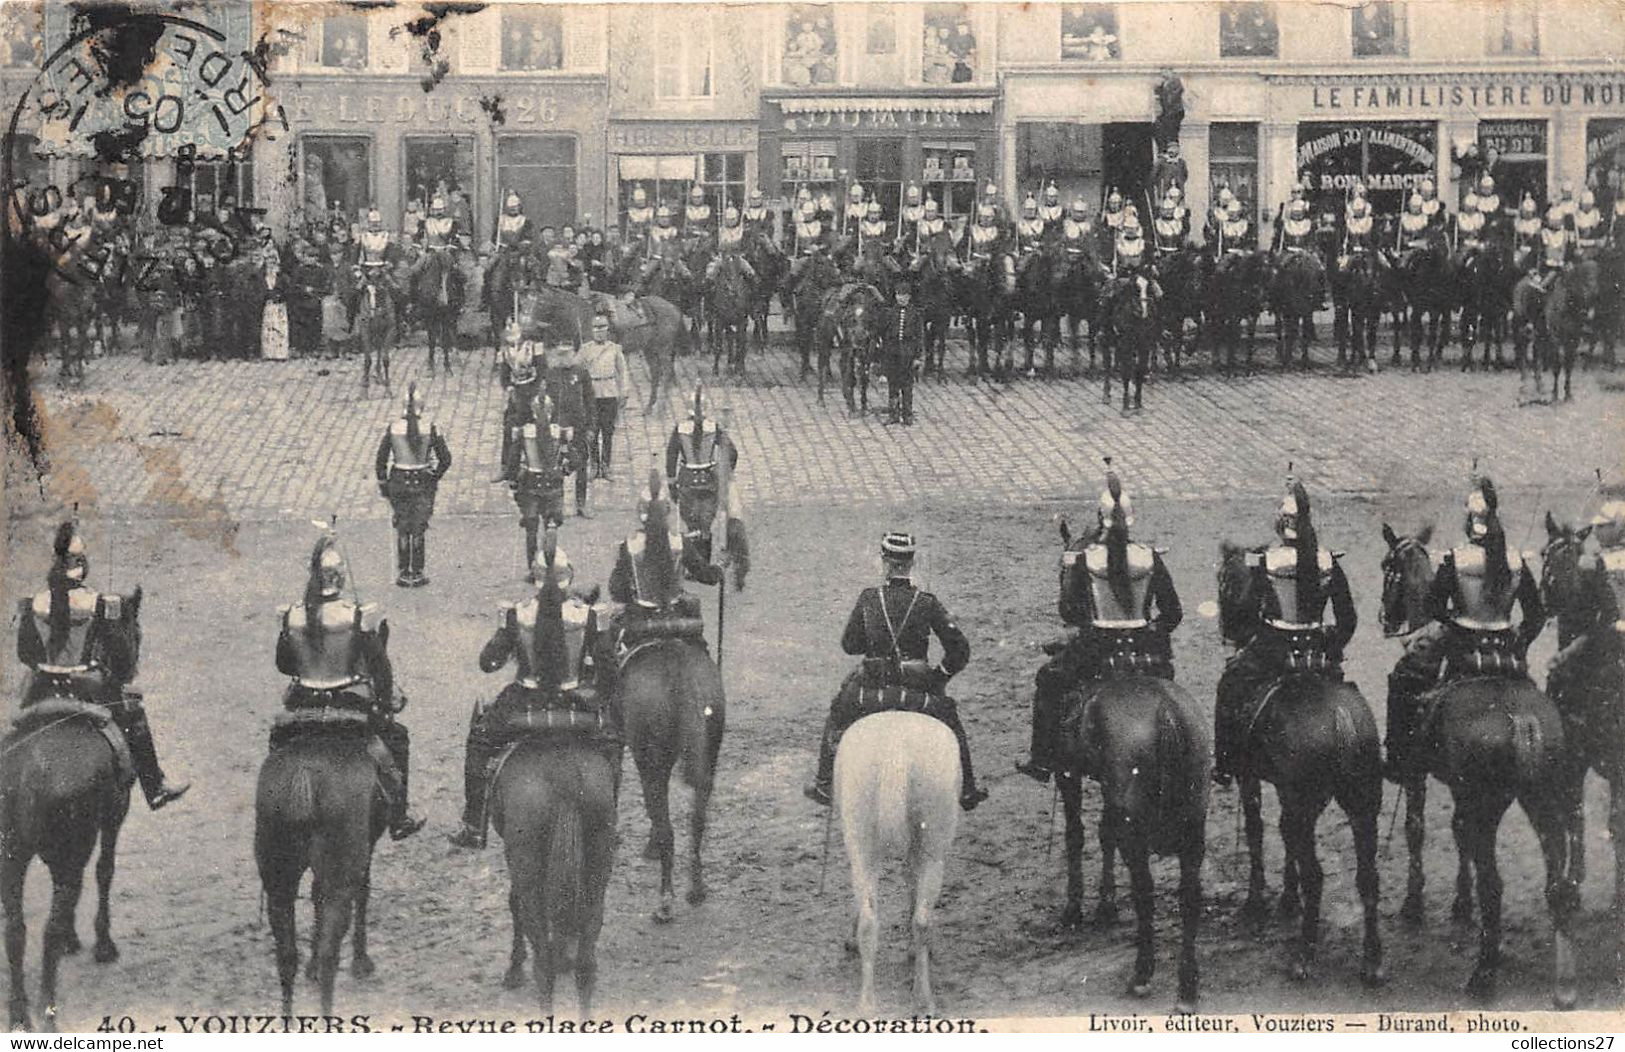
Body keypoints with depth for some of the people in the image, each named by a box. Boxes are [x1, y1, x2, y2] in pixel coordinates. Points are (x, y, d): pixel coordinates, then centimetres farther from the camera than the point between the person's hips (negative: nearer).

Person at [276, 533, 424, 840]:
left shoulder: (292, 616, -7)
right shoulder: (360, 617, -19)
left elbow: (283, 665, 6)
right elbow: (380, 667, -13)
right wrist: (387, 706, 2)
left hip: (303, 711, 3)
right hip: (354, 708, -3)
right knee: (397, 738, 22)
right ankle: (399, 817, 23)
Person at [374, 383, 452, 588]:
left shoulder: (392, 428, -6)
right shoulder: (430, 429, -9)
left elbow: (380, 461, -3)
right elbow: (446, 459, -7)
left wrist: (382, 483, 9)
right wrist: (436, 476, 9)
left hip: (398, 482, 1)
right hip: (423, 484, -1)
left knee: (402, 529, 14)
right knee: (418, 530, 10)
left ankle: (403, 573, 14)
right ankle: (417, 574, 12)